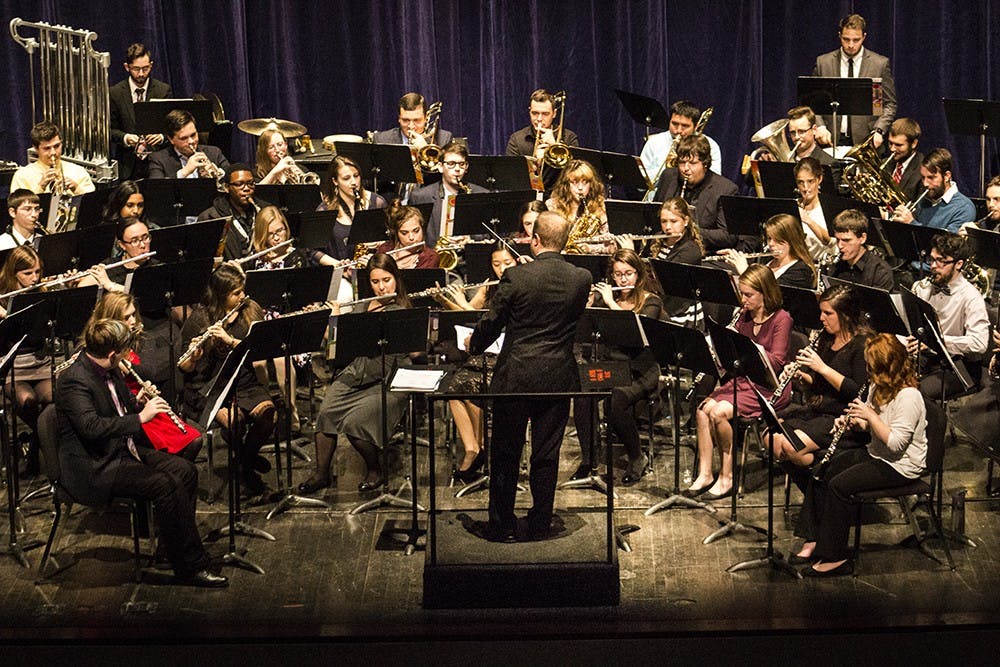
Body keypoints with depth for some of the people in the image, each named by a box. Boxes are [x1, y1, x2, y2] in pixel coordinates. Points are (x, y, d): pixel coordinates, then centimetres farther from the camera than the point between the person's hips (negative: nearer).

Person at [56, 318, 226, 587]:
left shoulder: (110, 372, 9)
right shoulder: (75, 381, -20)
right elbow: (92, 427, -34)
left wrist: (142, 403, 0)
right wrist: (141, 417, -29)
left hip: (125, 450, 10)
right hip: (94, 467, -10)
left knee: (185, 471, -4)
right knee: (164, 485, -24)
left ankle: (177, 543, 8)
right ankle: (191, 566, -17)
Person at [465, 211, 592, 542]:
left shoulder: (516, 276, -14)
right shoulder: (581, 279, -5)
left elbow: (492, 323, -4)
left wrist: (473, 344, 16)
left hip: (515, 375, -2)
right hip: (558, 377, 3)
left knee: (506, 453, 10)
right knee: (547, 454, 11)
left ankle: (502, 525, 18)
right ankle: (540, 524, 17)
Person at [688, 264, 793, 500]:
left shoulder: (781, 319, -10)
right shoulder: (744, 315, 10)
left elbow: (776, 362, -19)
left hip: (768, 389, -7)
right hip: (741, 380, 7)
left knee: (719, 412, -26)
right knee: (703, 408, -17)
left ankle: (727, 477, -13)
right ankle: (704, 474, -12)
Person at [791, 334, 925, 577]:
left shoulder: (908, 396, -23)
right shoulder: (878, 387, 7)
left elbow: (896, 443, -27)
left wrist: (870, 416, -25)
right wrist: (854, 422, -3)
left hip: (900, 465, -10)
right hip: (876, 454, 10)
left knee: (840, 484, -23)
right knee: (821, 471, 0)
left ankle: (836, 557, -14)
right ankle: (813, 541, 2)